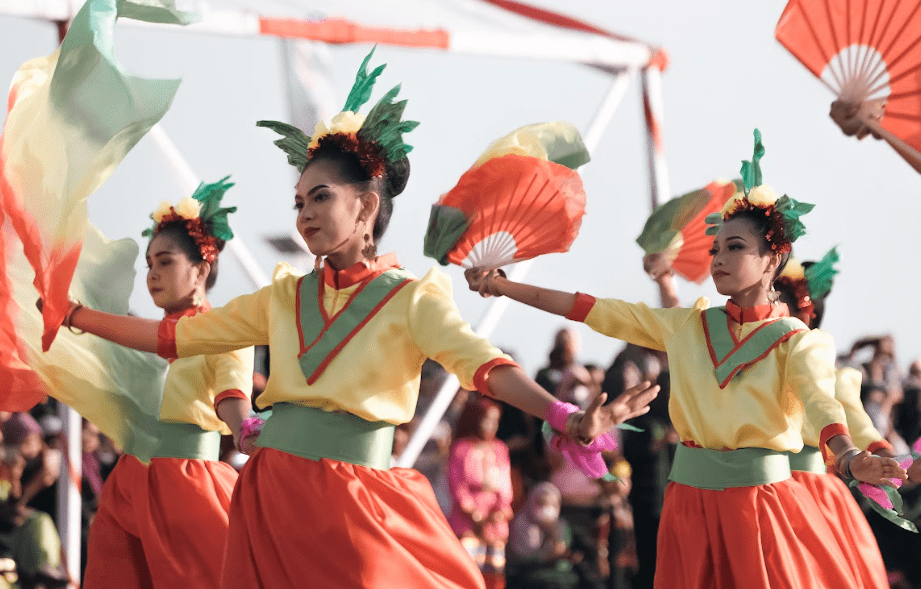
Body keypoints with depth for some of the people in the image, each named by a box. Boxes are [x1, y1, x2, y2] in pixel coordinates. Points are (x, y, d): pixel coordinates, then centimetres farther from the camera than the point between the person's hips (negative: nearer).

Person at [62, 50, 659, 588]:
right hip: (273, 497, 4)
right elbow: (171, 337, 15)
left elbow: (479, 360, -19)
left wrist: (565, 417, -36)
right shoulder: (287, 295, 12)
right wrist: (71, 315, 12)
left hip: (356, 503, -4)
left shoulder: (411, 297, -3)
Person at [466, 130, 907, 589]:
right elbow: (596, 311, 6)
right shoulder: (688, 326, 7)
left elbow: (819, 402, -21)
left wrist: (850, 458, -43)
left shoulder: (799, 342, -3)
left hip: (760, 498, -3)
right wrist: (501, 286, 2)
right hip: (690, 501, 3)